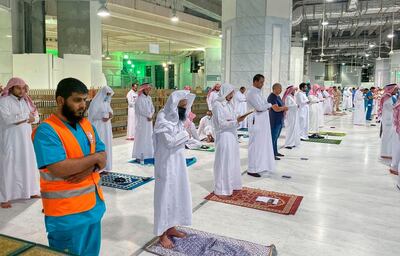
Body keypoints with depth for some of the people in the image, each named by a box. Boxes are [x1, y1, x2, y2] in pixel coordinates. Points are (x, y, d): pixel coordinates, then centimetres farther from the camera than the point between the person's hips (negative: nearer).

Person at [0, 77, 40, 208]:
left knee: (28, 164, 12)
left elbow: (36, 118, 6)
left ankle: (29, 191, 24)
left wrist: (19, 118, -11)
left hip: (26, 139, 6)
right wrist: (26, 116, -14)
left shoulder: (25, 101, 12)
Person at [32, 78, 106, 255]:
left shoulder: (87, 125, 7)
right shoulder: (46, 131, -17)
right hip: (66, 214, -7)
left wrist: (89, 169, -17)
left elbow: (102, 158, 5)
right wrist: (94, 158, -16)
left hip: (94, 206, 7)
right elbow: (60, 169, -28)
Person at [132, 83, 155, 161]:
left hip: (149, 120, 7)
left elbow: (152, 108, 11)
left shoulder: (149, 98, 12)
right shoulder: (139, 98, -9)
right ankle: (139, 155, -2)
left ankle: (148, 154, 16)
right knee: (141, 137, -6)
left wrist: (151, 116, -6)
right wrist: (148, 116, -9)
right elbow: (140, 110, -15)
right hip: (141, 120, -7)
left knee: (149, 137, 8)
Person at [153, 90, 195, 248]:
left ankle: (171, 227, 29)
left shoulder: (176, 117, 7)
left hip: (178, 161, 8)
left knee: (177, 193, 14)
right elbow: (169, 141, -22)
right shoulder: (163, 118, -17)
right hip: (167, 163, -8)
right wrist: (185, 134, -12)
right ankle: (162, 234, 13)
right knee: (166, 195, 0)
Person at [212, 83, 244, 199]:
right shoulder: (217, 105, -13)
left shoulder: (230, 104, 10)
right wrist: (236, 121, -21)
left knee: (233, 161, 14)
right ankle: (221, 190, 8)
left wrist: (238, 120, -6)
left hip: (232, 135, 8)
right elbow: (221, 123, -16)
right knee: (223, 162, -2)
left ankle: (231, 186, 27)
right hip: (223, 136, -8)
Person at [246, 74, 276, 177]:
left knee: (263, 144, 13)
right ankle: (252, 169, 2)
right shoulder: (251, 93, -14)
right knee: (255, 145, -5)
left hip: (263, 123, 9)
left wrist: (266, 106, -7)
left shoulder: (258, 92, 15)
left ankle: (261, 165, 23)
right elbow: (259, 107, -21)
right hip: (256, 123, -9)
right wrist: (269, 105, -4)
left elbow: (264, 105, 15)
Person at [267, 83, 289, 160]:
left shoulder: (278, 96, 14)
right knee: (273, 137, -5)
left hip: (279, 120, 9)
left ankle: (275, 152, 24)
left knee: (276, 137, 15)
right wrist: (284, 107, -7)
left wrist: (284, 109, 3)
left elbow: (281, 105, 25)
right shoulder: (272, 97, -15)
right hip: (274, 120, -9)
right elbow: (276, 109, -23)